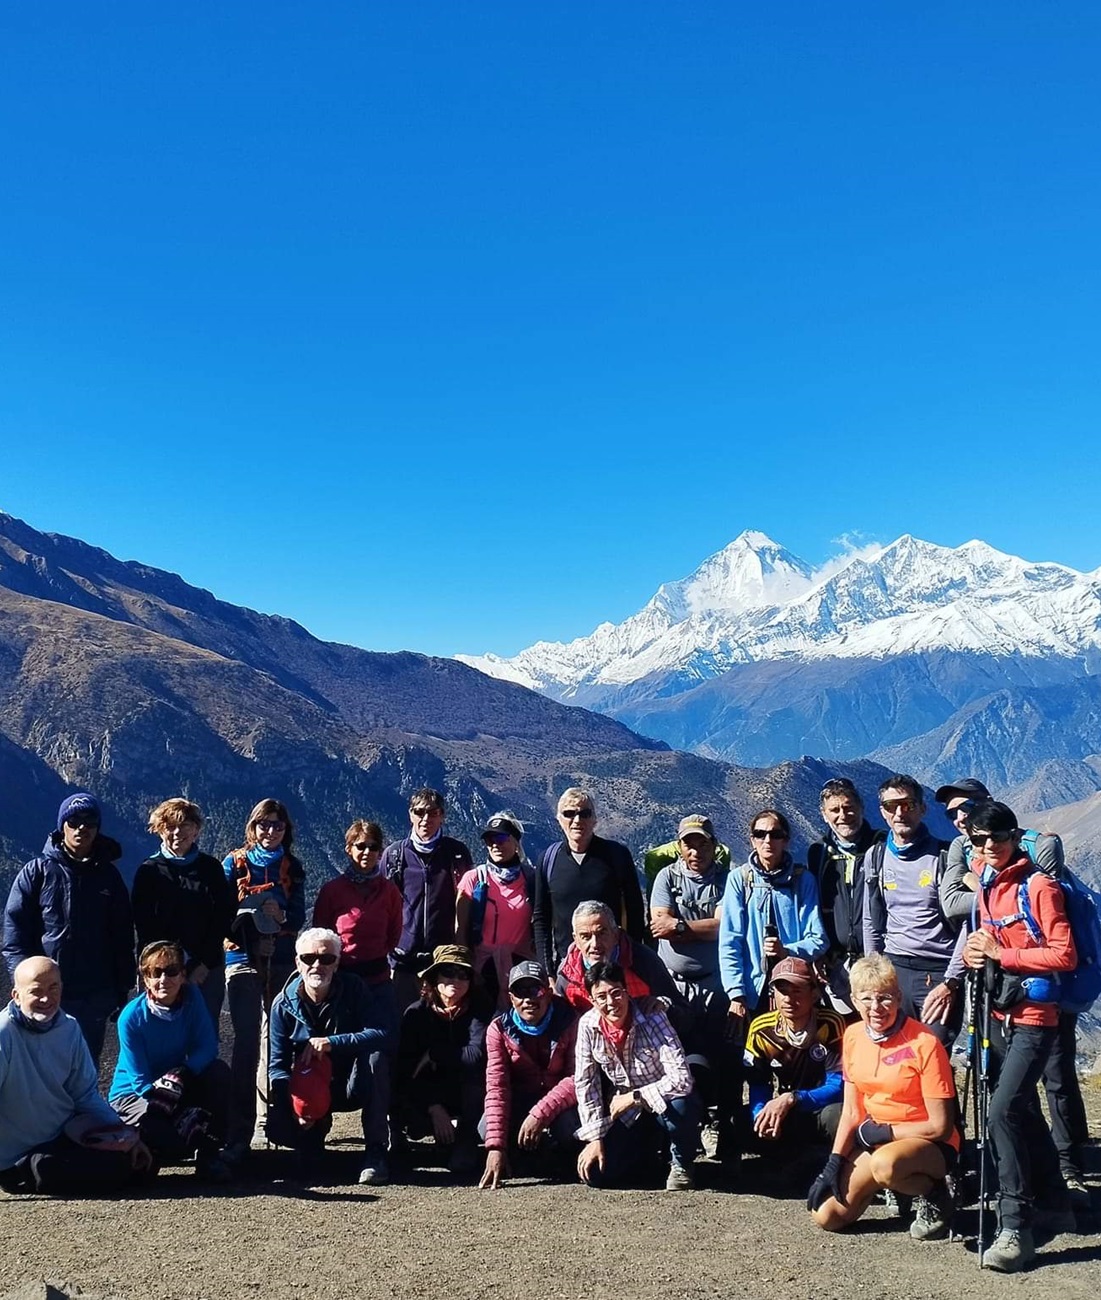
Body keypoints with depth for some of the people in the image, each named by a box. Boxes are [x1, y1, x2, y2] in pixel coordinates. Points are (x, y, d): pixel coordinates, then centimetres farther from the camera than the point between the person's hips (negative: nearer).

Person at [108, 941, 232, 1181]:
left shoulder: (191, 997, -12)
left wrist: (180, 1075, -34)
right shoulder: (132, 1017, -21)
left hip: (179, 1089, 4)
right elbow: (140, 1081, -20)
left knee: (219, 1071, -23)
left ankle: (208, 1155, -13)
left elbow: (207, 1047, -14)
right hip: (133, 1094, -4)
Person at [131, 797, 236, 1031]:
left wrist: (206, 963, -6)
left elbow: (225, 916, 3)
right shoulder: (149, 871, 3)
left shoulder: (211, 868, 7)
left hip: (208, 969, 1)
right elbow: (143, 924, -2)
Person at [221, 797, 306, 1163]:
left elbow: (299, 916, 3)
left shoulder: (292, 868, 12)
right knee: (247, 1040, -12)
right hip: (243, 959, -3)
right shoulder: (234, 863, 6)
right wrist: (243, 916, -20)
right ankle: (239, 1132, -12)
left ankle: (268, 1119, 21)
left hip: (282, 961, 3)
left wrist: (282, 916, -18)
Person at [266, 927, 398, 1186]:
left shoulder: (355, 990, -12)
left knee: (375, 1056, -32)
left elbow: (384, 1034, -26)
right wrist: (294, 1103, -27)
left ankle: (375, 1151, -23)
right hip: (306, 1089, 2)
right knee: (275, 1124, -25)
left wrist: (331, 1043, -34)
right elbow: (277, 1065, -8)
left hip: (353, 1087, -1)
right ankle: (317, 1129, 13)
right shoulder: (284, 1004, -8)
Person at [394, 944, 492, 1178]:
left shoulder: (479, 1008, -13)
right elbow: (406, 1069, -14)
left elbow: (477, 1054, -29)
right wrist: (434, 1109, -24)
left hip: (469, 1096, -1)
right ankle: (446, 1136, 3)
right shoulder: (417, 1013, -9)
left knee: (473, 1066, -32)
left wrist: (434, 1054, -18)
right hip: (429, 1095, 1)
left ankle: (466, 1141, -17)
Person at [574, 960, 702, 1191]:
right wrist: (595, 1138, -7)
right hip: (627, 1112, 4)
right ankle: (649, 1147, 20)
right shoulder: (588, 1025, -13)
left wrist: (635, 1097, -27)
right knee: (594, 1174, -12)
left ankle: (681, 1164, -3)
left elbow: (681, 1079, -34)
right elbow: (585, 1083, -3)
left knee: (678, 1107, -39)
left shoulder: (652, 1018, -26)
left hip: (663, 1101, -4)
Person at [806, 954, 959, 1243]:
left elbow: (940, 1127, -16)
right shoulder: (853, 1036, 0)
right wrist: (834, 1164, -4)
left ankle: (933, 1194, -7)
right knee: (826, 1216, -8)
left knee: (884, 1163, -40)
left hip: (929, 1145, -6)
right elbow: (851, 1111, 5)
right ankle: (883, 1184, 17)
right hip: (872, 1141, 6)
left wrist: (883, 1132, -12)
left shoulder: (924, 1044, -19)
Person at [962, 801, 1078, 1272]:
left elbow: (1064, 954, -17)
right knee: (1024, 1111, 19)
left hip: (1034, 1017, -8)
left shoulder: (1038, 886, -13)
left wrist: (999, 953, -18)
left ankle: (1016, 1227, -10)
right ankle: (1055, 1203, 37)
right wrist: (973, 952, -1)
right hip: (999, 1013, 8)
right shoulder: (985, 886, 9)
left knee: (1002, 1113, -18)